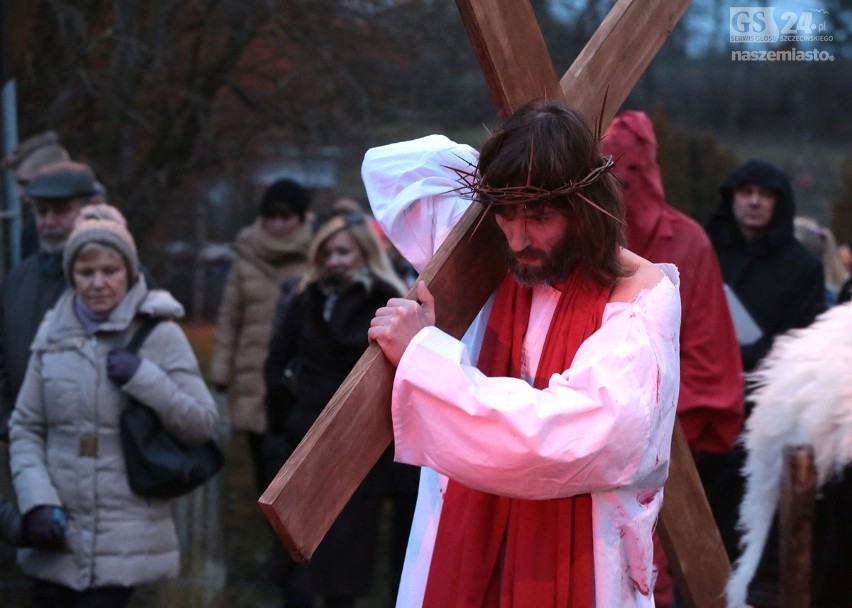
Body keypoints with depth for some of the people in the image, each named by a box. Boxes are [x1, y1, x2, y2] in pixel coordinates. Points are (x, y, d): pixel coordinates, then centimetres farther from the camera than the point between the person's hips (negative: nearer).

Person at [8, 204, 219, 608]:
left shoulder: (160, 334, -3)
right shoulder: (54, 333, 5)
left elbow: (203, 425, -4)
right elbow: (25, 427, 7)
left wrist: (144, 379, -17)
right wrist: (36, 500, -7)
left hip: (122, 539, -3)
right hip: (56, 534, 3)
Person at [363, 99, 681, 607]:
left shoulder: (640, 303, -16)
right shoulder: (489, 263, -1)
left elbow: (570, 436, -30)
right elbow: (388, 168, 12)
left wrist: (421, 355, -26)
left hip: (576, 565, -4)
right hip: (465, 545, 4)